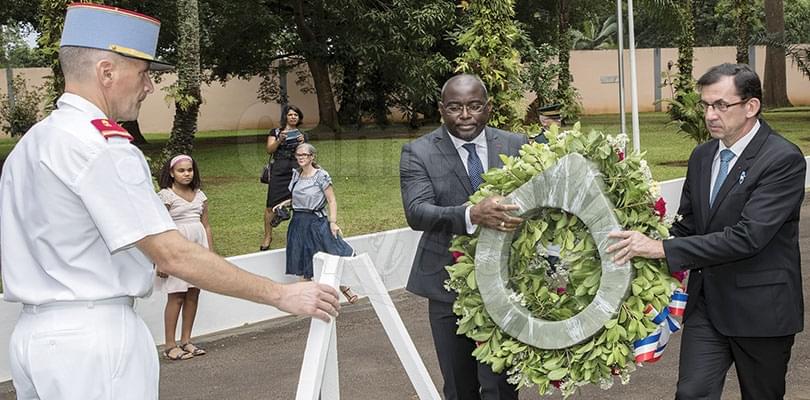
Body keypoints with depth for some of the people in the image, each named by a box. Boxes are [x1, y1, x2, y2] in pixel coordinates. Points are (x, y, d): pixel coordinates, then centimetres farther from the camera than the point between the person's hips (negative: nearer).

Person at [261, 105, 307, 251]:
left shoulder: (302, 135, 16)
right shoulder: (275, 132, 11)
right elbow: (269, 150, 0)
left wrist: (302, 144, -6)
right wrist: (279, 140, -15)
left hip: (296, 170, 2)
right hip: (279, 171, -2)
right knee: (272, 205, -5)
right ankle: (268, 236, 5)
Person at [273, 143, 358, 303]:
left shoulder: (321, 176, -10)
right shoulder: (296, 175, 8)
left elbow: (332, 201, -10)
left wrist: (333, 222, -19)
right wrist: (284, 203, 7)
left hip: (317, 222, -6)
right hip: (298, 222, 6)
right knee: (302, 261, 8)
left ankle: (345, 288, 12)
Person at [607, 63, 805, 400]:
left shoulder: (784, 160, -16)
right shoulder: (702, 156, 7)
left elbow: (747, 236, -26)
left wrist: (662, 248, -27)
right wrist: (645, 244, -4)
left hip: (760, 308, -5)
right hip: (705, 302, 5)